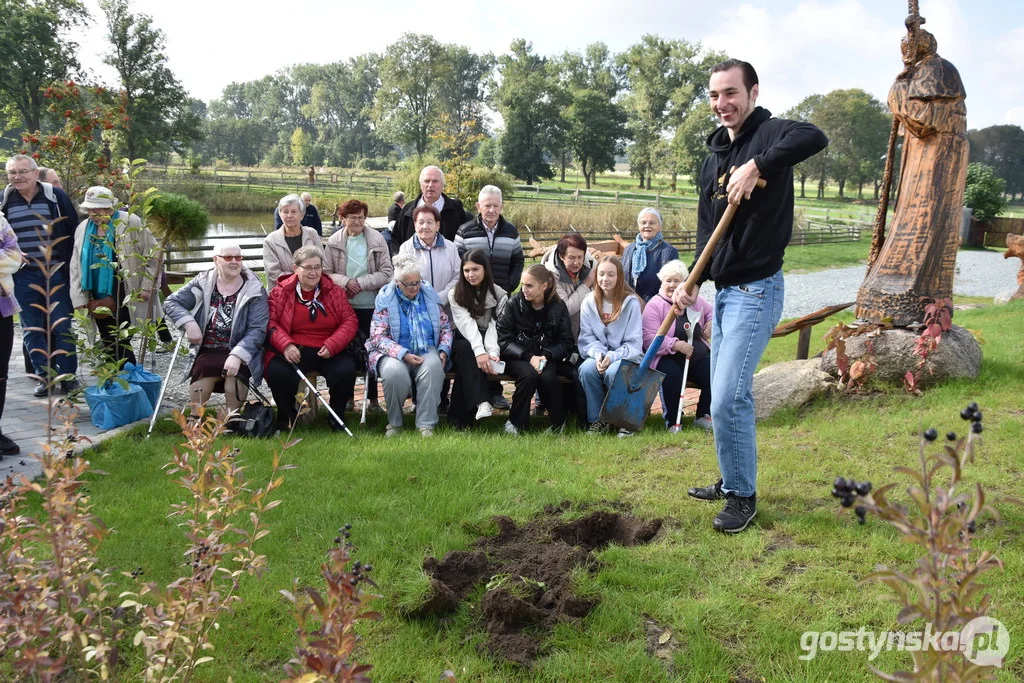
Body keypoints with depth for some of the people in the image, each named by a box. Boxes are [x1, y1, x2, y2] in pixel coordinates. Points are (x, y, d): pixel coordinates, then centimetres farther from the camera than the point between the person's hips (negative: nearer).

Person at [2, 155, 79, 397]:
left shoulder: (55, 195, -2)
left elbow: (74, 231, 1)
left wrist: (70, 264, -3)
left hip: (56, 273, -2)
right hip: (23, 276, 2)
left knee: (62, 326, 1)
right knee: (33, 329, 7)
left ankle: (67, 376, 11)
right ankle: (44, 377, 16)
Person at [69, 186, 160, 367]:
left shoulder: (131, 223, -8)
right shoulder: (83, 228, 7)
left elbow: (152, 256, -5)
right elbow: (76, 266, 9)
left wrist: (147, 287, -10)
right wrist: (79, 298, 2)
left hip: (125, 298, -5)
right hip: (98, 301, 5)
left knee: (121, 344, -5)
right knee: (108, 345, 9)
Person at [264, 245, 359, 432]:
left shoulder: (335, 292, 10)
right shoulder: (280, 292, 6)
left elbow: (350, 321, 5)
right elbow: (271, 322, -1)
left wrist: (332, 345, -11)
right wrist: (285, 345, -20)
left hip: (328, 352, 1)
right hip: (293, 352, -1)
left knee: (347, 370, -27)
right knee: (277, 372, -31)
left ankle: (336, 417, 1)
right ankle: (286, 417, 0)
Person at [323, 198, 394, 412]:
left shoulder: (377, 240, -3)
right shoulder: (334, 242, 0)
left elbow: (387, 273, -6)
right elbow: (326, 273, -1)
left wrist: (360, 283, -13)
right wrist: (346, 282, -17)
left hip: (371, 306, -1)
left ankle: (373, 397, 17)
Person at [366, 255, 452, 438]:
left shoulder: (429, 295, 10)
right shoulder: (386, 299, 0)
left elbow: (446, 327, 16)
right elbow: (377, 336, -7)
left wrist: (443, 350, -3)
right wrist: (403, 354, -20)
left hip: (427, 350, 2)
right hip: (395, 353, -2)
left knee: (433, 366, -34)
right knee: (394, 371, -37)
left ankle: (426, 425, -27)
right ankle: (394, 423, -12)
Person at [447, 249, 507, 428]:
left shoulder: (499, 295, 2)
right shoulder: (456, 294, -1)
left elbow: (495, 327, -13)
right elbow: (467, 324, -19)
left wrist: (493, 352, -34)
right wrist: (479, 351, -36)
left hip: (488, 343, 1)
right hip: (464, 342, 0)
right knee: (465, 348, -36)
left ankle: (459, 416, -35)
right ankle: (481, 402, -52)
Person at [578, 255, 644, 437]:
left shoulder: (631, 302, -6)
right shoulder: (589, 302, 3)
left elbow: (634, 343, -9)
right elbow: (587, 337, 1)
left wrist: (612, 357, -24)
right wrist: (598, 355, -20)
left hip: (626, 358, -3)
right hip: (598, 356, 3)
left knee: (613, 372, -36)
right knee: (586, 369, -31)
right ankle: (597, 420, -11)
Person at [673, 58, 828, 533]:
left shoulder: (768, 134, -11)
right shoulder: (714, 155, 14)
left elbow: (815, 137, -35)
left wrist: (756, 166, -34)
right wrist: (693, 282, 11)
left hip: (756, 291, -9)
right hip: (724, 291, 9)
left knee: (728, 398, -11)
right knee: (723, 395, 15)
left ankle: (743, 495, 6)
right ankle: (729, 482, 31)